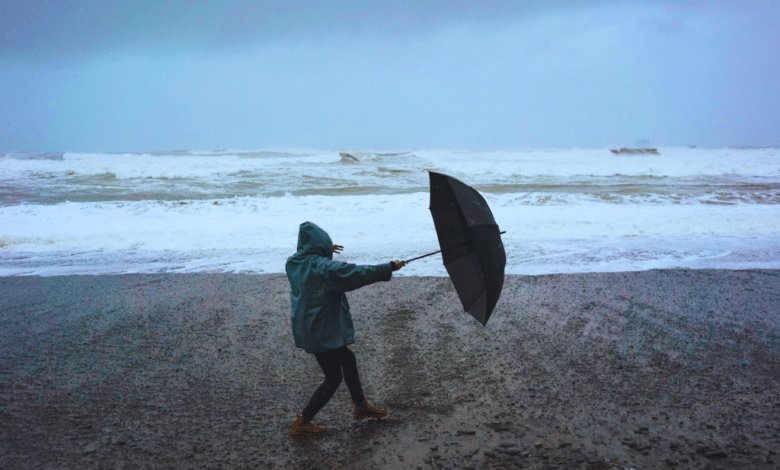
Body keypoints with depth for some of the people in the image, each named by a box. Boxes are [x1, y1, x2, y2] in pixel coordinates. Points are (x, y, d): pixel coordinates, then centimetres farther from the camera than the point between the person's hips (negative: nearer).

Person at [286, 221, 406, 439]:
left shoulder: (293, 263, 1)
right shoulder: (325, 267, -23)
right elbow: (358, 274, -23)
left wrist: (325, 252, 36)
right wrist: (389, 267, -14)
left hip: (305, 328, 9)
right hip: (321, 332, -9)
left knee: (348, 360, 23)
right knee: (333, 378, 5)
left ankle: (361, 406, 38)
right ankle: (301, 424, 12)